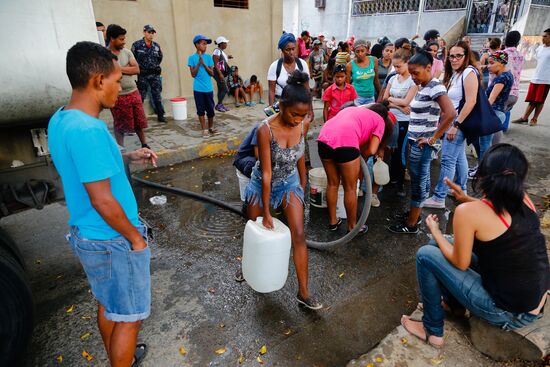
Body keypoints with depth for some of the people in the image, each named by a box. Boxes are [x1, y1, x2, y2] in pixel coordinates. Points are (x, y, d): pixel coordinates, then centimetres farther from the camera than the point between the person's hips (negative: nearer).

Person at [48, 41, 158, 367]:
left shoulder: (59, 120, 2)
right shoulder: (89, 130, -28)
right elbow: (102, 200, -27)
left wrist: (127, 157, 8)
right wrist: (136, 238, -14)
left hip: (86, 234, 10)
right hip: (113, 242, -10)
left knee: (107, 304, 27)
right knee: (128, 316, 11)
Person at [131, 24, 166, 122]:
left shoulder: (156, 46, 5)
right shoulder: (137, 45, -7)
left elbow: (160, 57, 22)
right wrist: (139, 67, -1)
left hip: (155, 74, 3)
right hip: (142, 75, -3)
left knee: (157, 96, 6)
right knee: (141, 96, 3)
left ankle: (160, 115, 14)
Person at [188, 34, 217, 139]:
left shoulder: (208, 57, 5)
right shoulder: (192, 58, -1)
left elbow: (212, 73, 0)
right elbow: (193, 74, -5)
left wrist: (204, 64, -12)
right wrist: (199, 63, -13)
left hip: (209, 88, 2)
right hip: (198, 89, -2)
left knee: (210, 109, 7)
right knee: (200, 110, 3)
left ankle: (211, 128, 25)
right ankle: (205, 130, 11)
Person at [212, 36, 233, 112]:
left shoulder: (222, 51, 13)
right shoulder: (217, 51, -14)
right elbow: (215, 64, -20)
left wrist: (227, 57, 13)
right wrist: (220, 74, -26)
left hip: (222, 72, 9)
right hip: (218, 73, -9)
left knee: (221, 89, 11)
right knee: (224, 89, -10)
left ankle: (220, 105, 17)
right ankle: (218, 105, -4)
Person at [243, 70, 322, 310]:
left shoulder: (303, 125, -16)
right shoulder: (265, 129, -29)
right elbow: (266, 172, -27)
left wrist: (303, 183, 13)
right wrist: (266, 212, -21)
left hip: (290, 182, 3)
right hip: (263, 183, -2)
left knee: (299, 235, -6)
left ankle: (303, 292, 5)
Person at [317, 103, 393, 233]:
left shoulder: (352, 109, 36)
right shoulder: (380, 121, 20)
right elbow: (371, 150, 6)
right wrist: (358, 157, 25)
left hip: (324, 138, 6)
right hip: (345, 142, -5)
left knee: (332, 183, 22)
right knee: (350, 189, 13)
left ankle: (333, 221, 35)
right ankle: (352, 226, 28)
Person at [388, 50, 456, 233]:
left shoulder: (435, 86, -15)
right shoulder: (423, 87, 11)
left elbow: (450, 113, -26)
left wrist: (433, 138, -21)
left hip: (422, 143, -9)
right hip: (416, 141, 9)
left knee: (418, 182, 1)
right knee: (421, 179, 18)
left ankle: (411, 224, 12)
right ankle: (415, 213, 32)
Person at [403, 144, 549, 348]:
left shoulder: (467, 211, -23)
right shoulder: (524, 200, -3)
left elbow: (461, 263, -11)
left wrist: (435, 231, 0)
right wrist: (466, 199, 14)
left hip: (508, 314, -7)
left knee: (426, 255, -2)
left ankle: (433, 331, 14)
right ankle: (454, 304, 35)